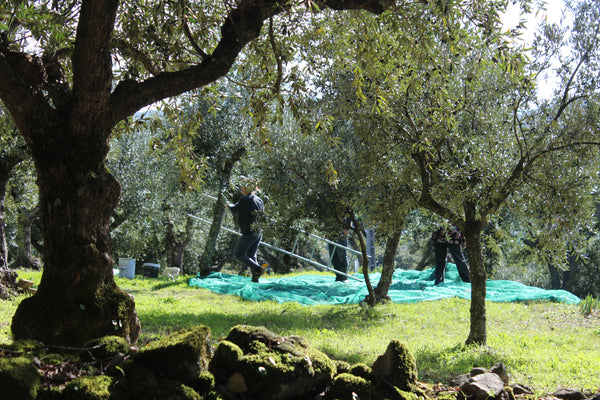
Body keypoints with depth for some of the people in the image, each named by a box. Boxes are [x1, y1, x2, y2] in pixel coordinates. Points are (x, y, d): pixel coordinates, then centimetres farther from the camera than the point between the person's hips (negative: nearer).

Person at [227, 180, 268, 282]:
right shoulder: (259, 200, 11)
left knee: (239, 254, 1)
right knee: (251, 255, 16)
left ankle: (258, 269, -13)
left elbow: (235, 208, -1)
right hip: (259, 232, 8)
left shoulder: (245, 199, -12)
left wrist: (229, 206, 22)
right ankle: (255, 278, 9)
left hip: (249, 233, -8)